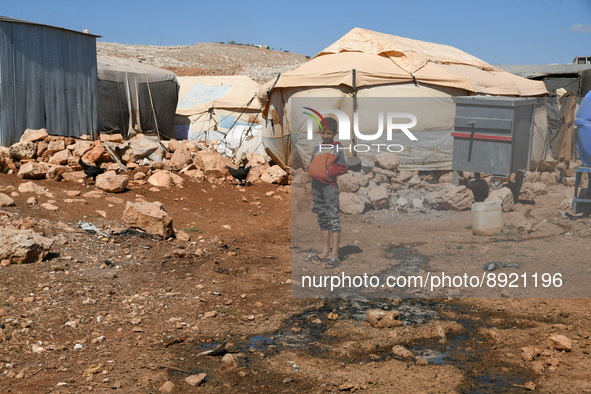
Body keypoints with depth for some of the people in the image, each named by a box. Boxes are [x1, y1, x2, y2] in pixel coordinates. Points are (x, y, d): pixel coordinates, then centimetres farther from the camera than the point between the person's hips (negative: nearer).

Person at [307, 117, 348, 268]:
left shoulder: (338, 148, -2)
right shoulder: (316, 149, 15)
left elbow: (343, 168, -8)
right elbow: (311, 167, 20)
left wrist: (327, 172, -15)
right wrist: (312, 172, 0)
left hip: (330, 185, -6)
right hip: (316, 185, 7)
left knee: (333, 219, -6)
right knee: (322, 219, 12)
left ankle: (335, 255, -6)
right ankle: (326, 251, 22)